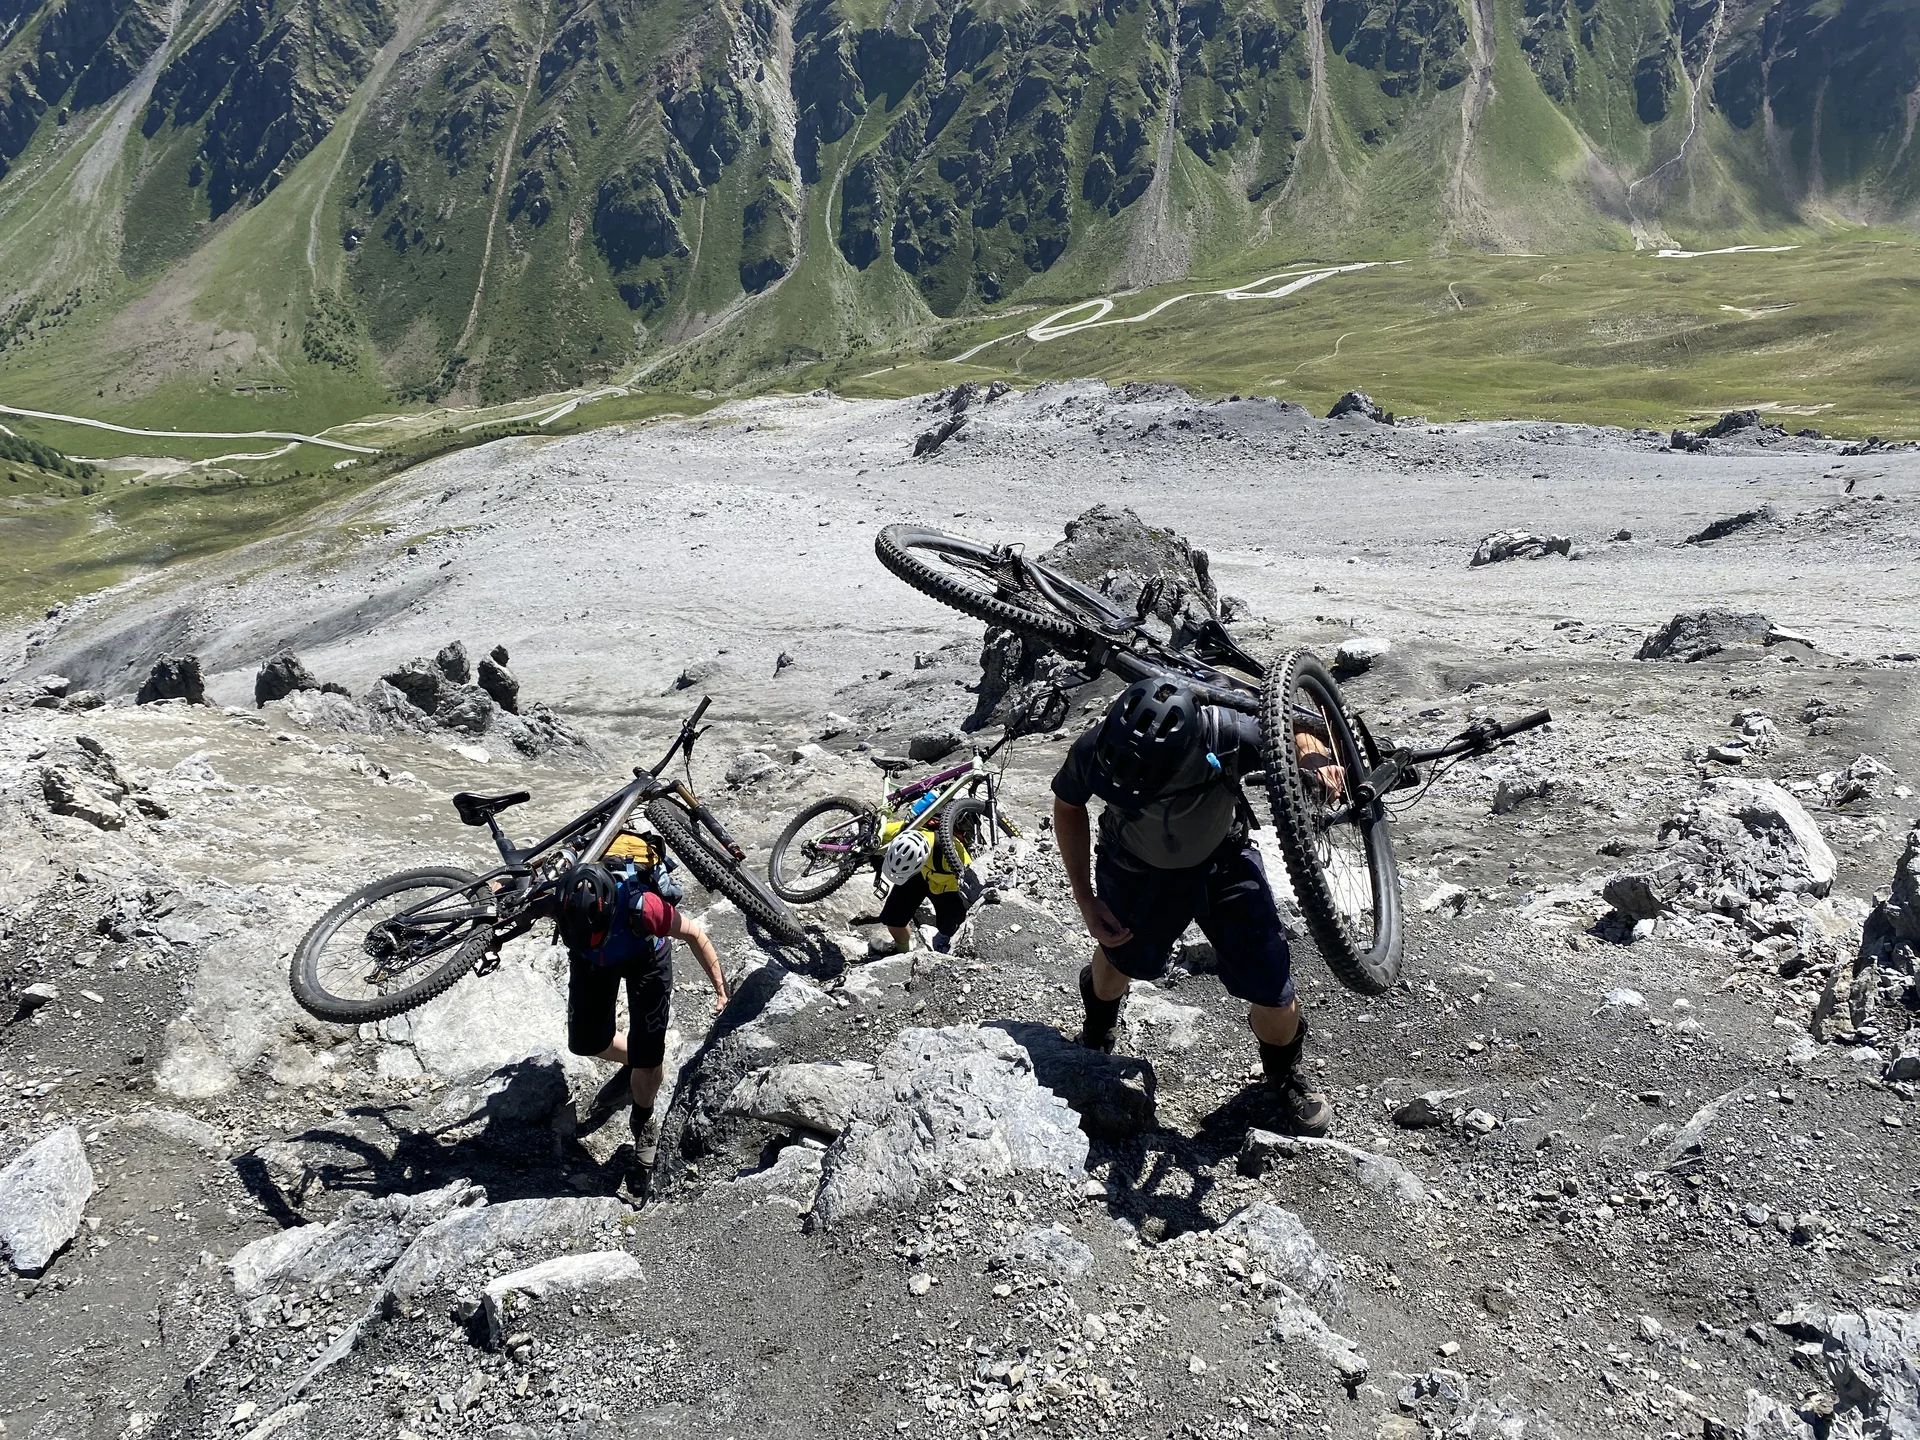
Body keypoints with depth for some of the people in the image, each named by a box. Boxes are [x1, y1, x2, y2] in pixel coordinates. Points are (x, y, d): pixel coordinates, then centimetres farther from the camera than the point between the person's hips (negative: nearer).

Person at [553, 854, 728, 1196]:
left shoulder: (641, 907, -43)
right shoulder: (559, 902, -36)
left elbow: (694, 933, -24)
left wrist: (719, 984, -17)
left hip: (645, 957, -3)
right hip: (591, 962, 3)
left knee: (647, 1060, -5)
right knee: (585, 1042, 8)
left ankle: (645, 1127, 24)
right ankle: (637, 1062, 40)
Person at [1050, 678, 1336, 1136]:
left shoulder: (1232, 736, -40)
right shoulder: (1094, 751, -35)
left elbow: (1293, 728, -14)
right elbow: (1068, 806, -9)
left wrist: (1313, 757, -38)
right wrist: (1086, 902, -9)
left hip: (1222, 862, -1)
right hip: (1137, 868, 1)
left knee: (1273, 991, -5)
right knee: (1121, 957, 22)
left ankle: (1284, 1073, 31)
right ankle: (1096, 1030, 59)